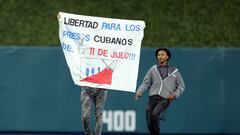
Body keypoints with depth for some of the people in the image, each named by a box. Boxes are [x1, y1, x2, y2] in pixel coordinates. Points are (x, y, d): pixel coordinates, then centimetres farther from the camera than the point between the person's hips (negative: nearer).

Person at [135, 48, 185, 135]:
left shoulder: (174, 71, 14)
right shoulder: (153, 69, 17)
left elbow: (181, 86, 19)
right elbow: (146, 83, 11)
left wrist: (175, 94, 0)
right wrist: (139, 91, -8)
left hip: (165, 99, -3)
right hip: (152, 98, 3)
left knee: (154, 114, -30)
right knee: (150, 124, -7)